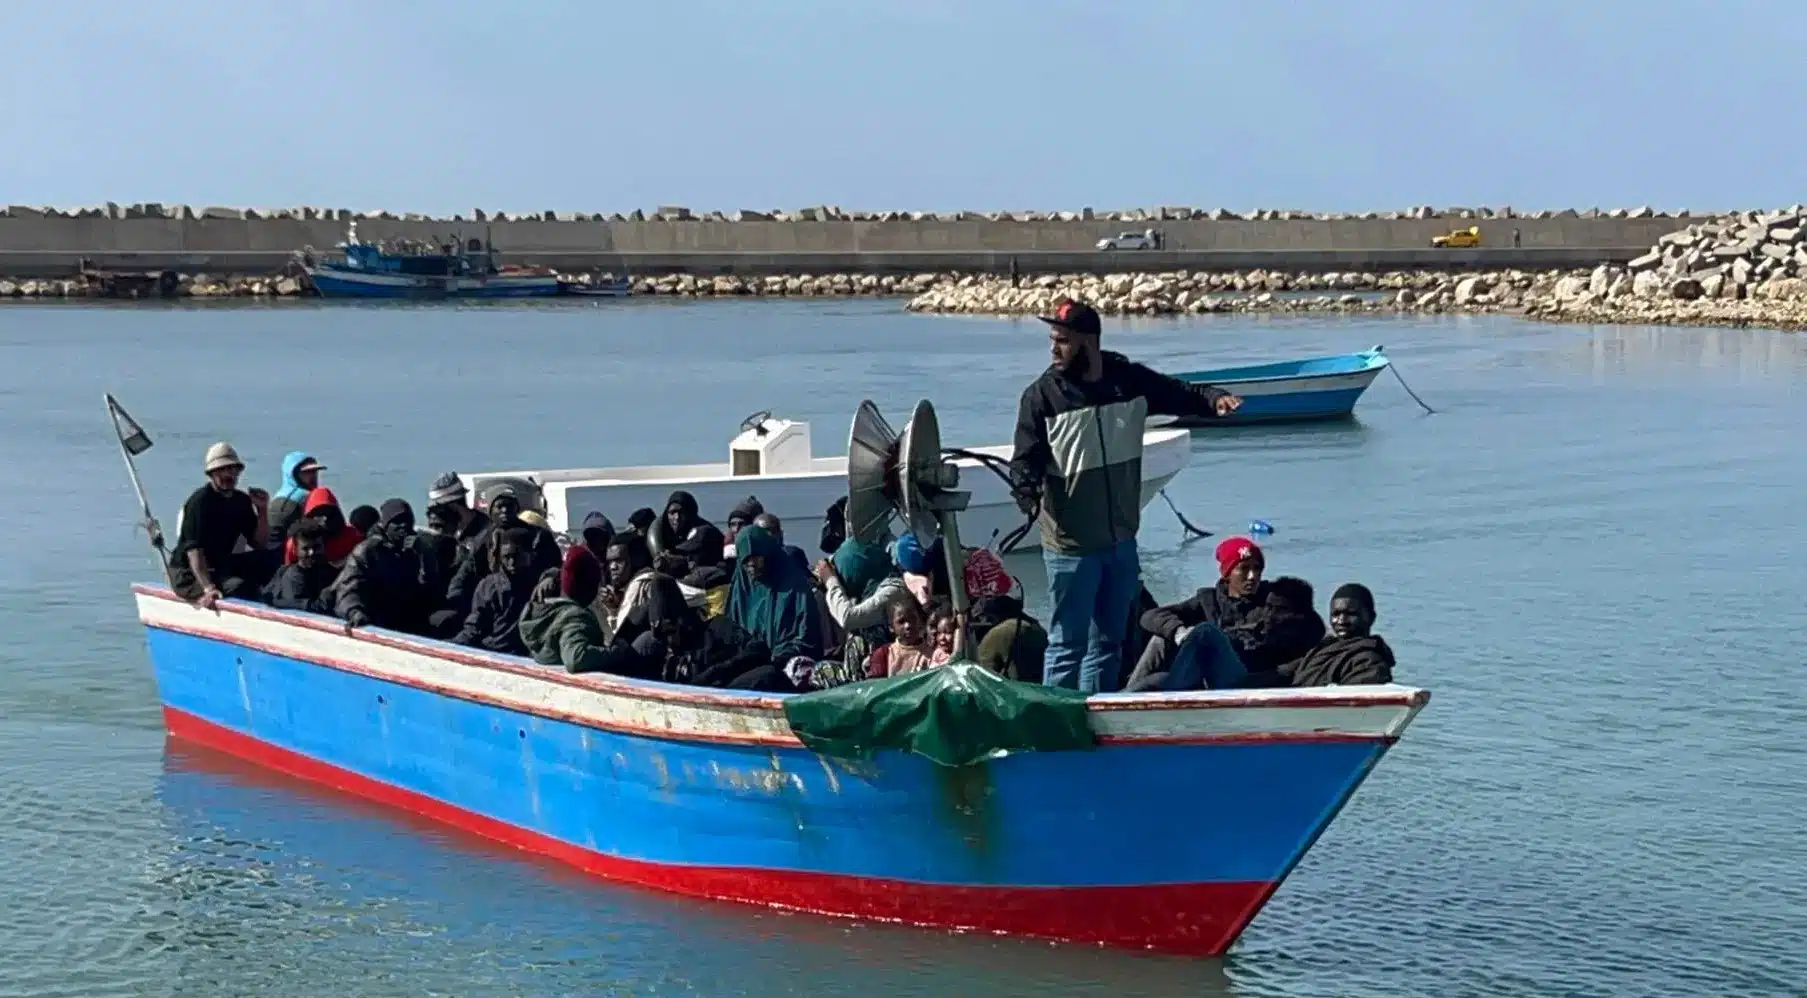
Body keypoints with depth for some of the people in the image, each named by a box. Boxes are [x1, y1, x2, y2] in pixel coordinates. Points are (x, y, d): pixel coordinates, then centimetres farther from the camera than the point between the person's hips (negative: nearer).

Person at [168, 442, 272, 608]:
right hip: (188, 574, -8)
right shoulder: (200, 501, -15)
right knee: (238, 587, -34)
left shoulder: (241, 501, 6)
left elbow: (260, 545, 9)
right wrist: (208, 588, -37)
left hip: (220, 566, 8)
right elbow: (194, 549, -25)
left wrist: (262, 510, -7)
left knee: (271, 560, -10)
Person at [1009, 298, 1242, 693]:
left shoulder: (1130, 381, 2)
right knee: (1068, 643, -3)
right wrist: (1029, 497, -32)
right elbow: (1025, 460, -12)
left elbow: (1181, 394, 12)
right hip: (1071, 546, -5)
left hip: (1122, 542, 5)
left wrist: (1213, 398, -10)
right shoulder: (1042, 395, -9)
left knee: (1109, 642, 15)